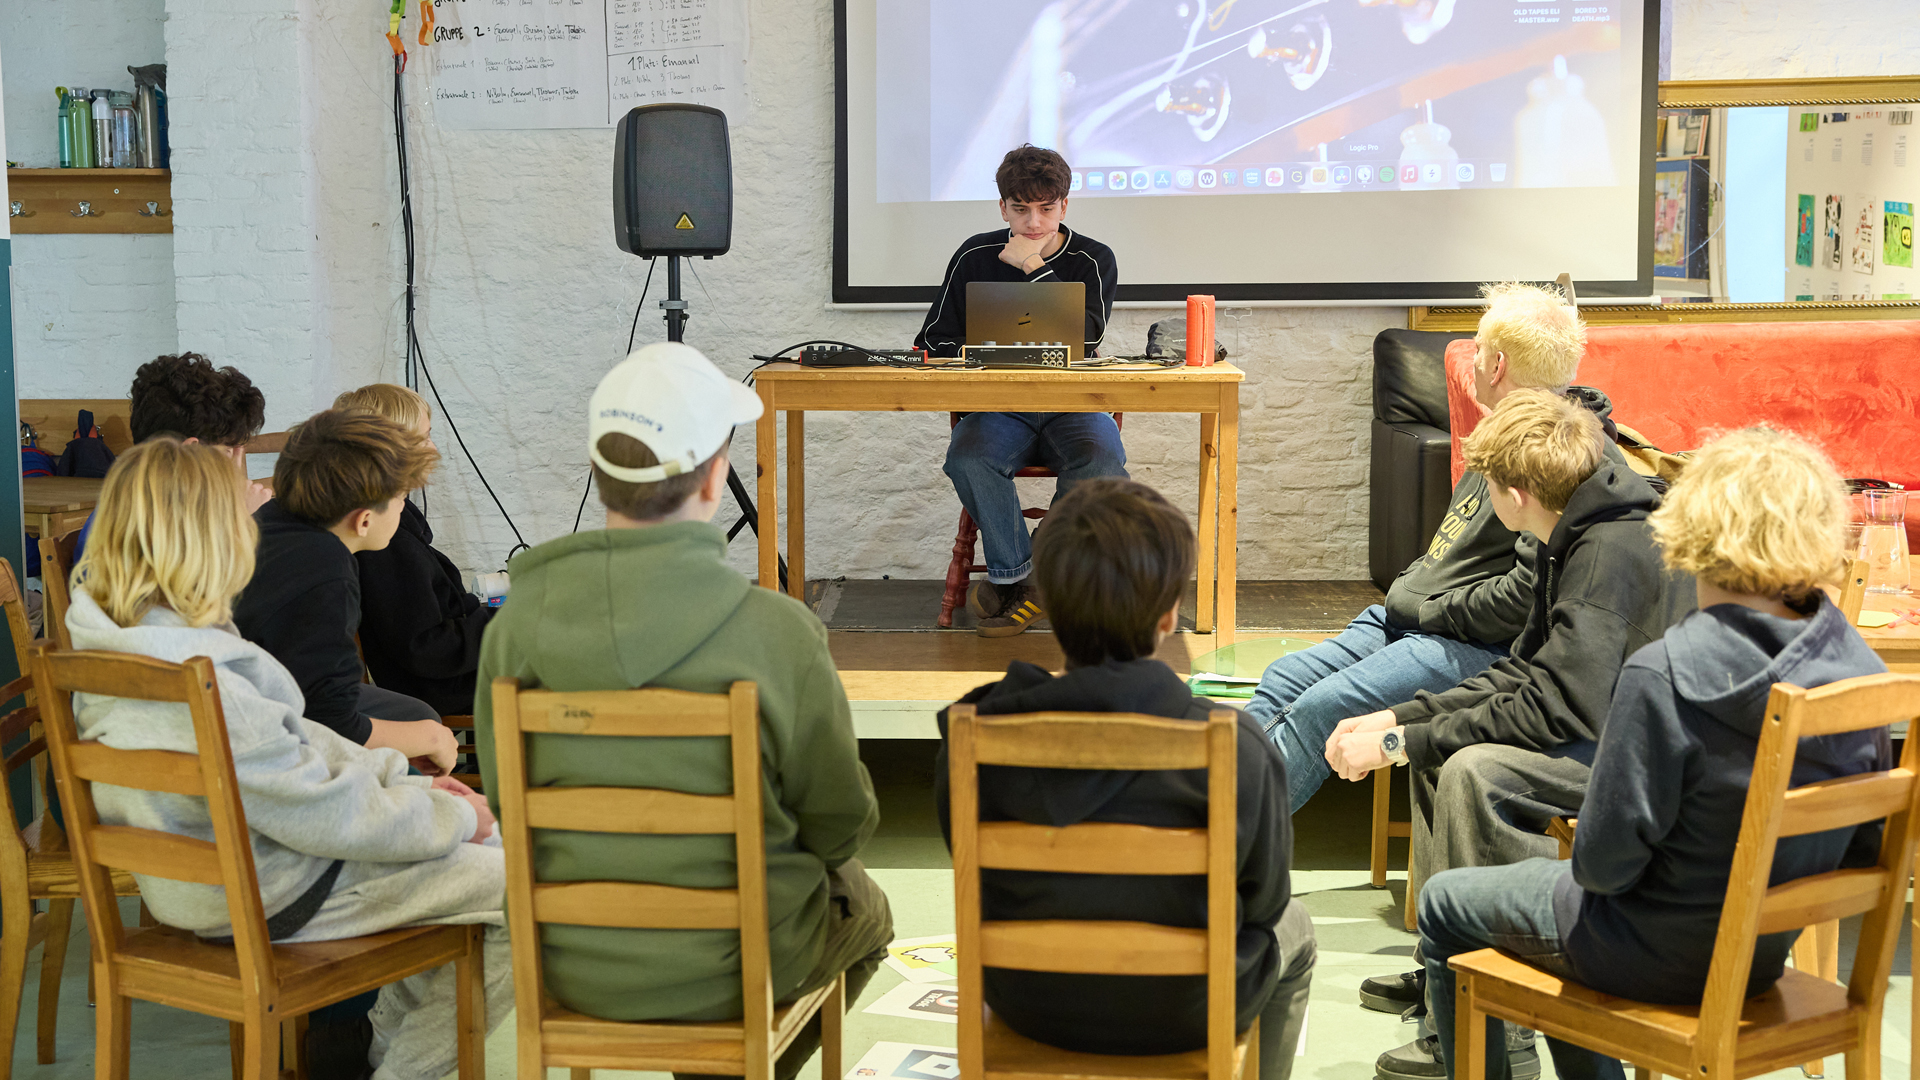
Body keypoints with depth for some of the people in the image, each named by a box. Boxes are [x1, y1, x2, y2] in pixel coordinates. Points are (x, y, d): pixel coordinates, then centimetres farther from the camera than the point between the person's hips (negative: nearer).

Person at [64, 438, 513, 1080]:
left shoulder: (114, 648, -1)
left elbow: (290, 742, 9)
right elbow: (330, 814, -26)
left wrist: (404, 780, 6)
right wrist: (453, 817, -11)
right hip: (270, 897, -10)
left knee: (477, 848, 22)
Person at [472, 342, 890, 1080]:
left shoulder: (516, 626, -13)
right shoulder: (777, 630, -22)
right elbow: (840, 821, -10)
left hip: (573, 970, 4)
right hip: (729, 971, -4)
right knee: (863, 908, 30)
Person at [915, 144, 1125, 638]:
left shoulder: (1094, 260, 3)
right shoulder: (973, 257, 7)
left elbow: (1084, 340, -12)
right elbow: (935, 339, 12)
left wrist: (1032, 270, -12)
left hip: (1071, 406, -1)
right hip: (996, 408, 1)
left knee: (1102, 458, -34)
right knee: (967, 457, -33)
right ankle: (1018, 577, -18)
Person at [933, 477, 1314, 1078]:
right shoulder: (1237, 749, -25)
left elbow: (973, 873, -3)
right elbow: (1262, 898, -11)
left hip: (1027, 1006, 2)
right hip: (1186, 1014, -2)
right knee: (1291, 930, 32)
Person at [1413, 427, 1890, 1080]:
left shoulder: (1664, 676, -29)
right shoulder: (1861, 670, -10)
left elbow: (1605, 860, -23)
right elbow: (1864, 852, 0)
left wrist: (1591, 861, -1)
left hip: (1661, 955, -7)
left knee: (1444, 904, 18)